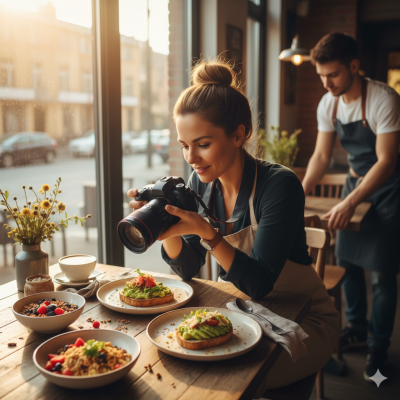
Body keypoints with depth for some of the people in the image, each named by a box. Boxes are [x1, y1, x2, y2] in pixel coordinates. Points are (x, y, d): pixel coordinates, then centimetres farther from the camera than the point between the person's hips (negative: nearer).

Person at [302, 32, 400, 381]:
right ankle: (357, 329, 29)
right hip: (356, 180, 6)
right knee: (348, 261, 10)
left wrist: (350, 203, -31)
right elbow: (321, 156, 0)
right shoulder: (328, 104, -4)